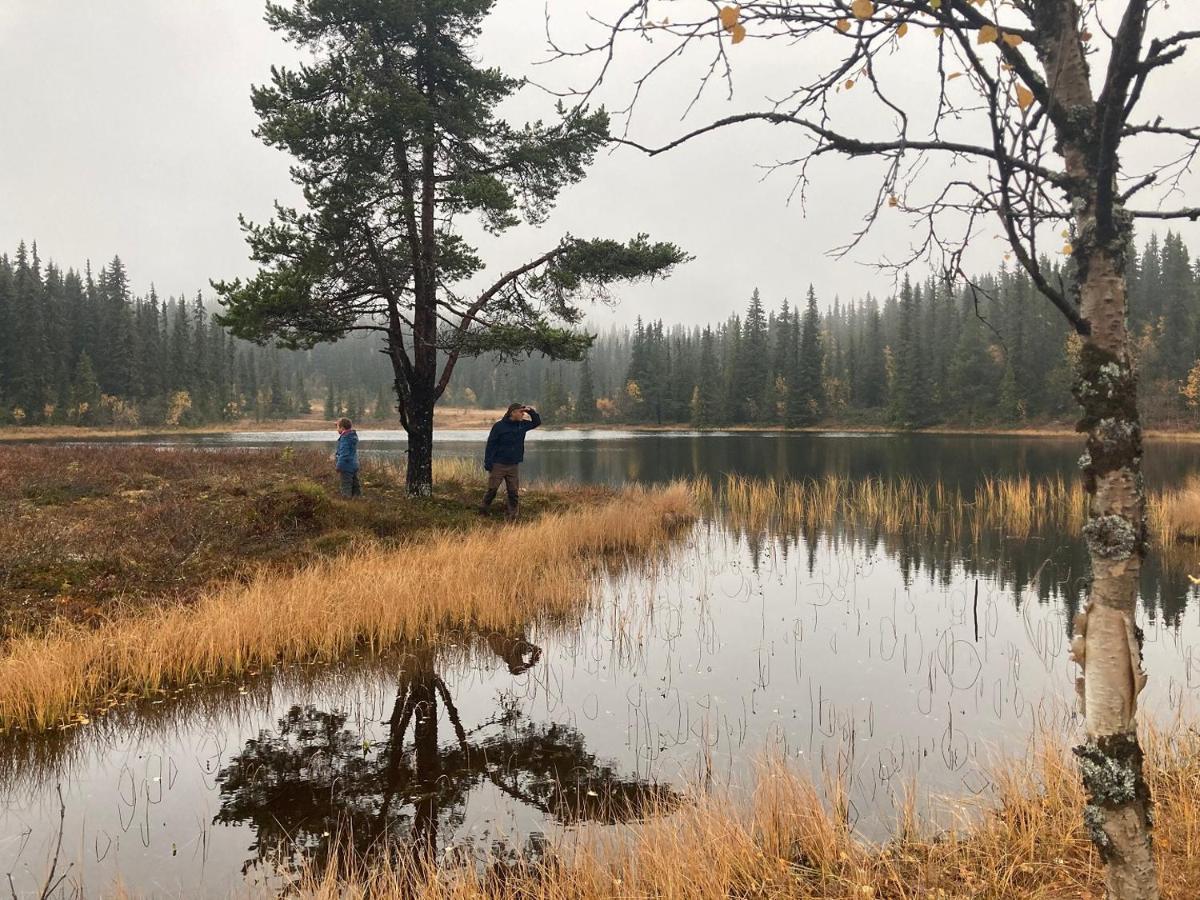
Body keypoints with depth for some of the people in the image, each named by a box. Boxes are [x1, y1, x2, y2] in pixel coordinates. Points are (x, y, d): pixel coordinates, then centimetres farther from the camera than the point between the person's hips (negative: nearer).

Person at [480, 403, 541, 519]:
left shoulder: (522, 425, 6)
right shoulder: (499, 426, -10)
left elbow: (537, 422, 18)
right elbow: (491, 445, -9)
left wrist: (531, 411, -1)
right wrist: (488, 463, -13)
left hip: (513, 466, 4)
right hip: (498, 465, -4)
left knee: (513, 492, 3)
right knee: (492, 490, 0)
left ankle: (513, 516, 9)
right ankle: (483, 512, 16)